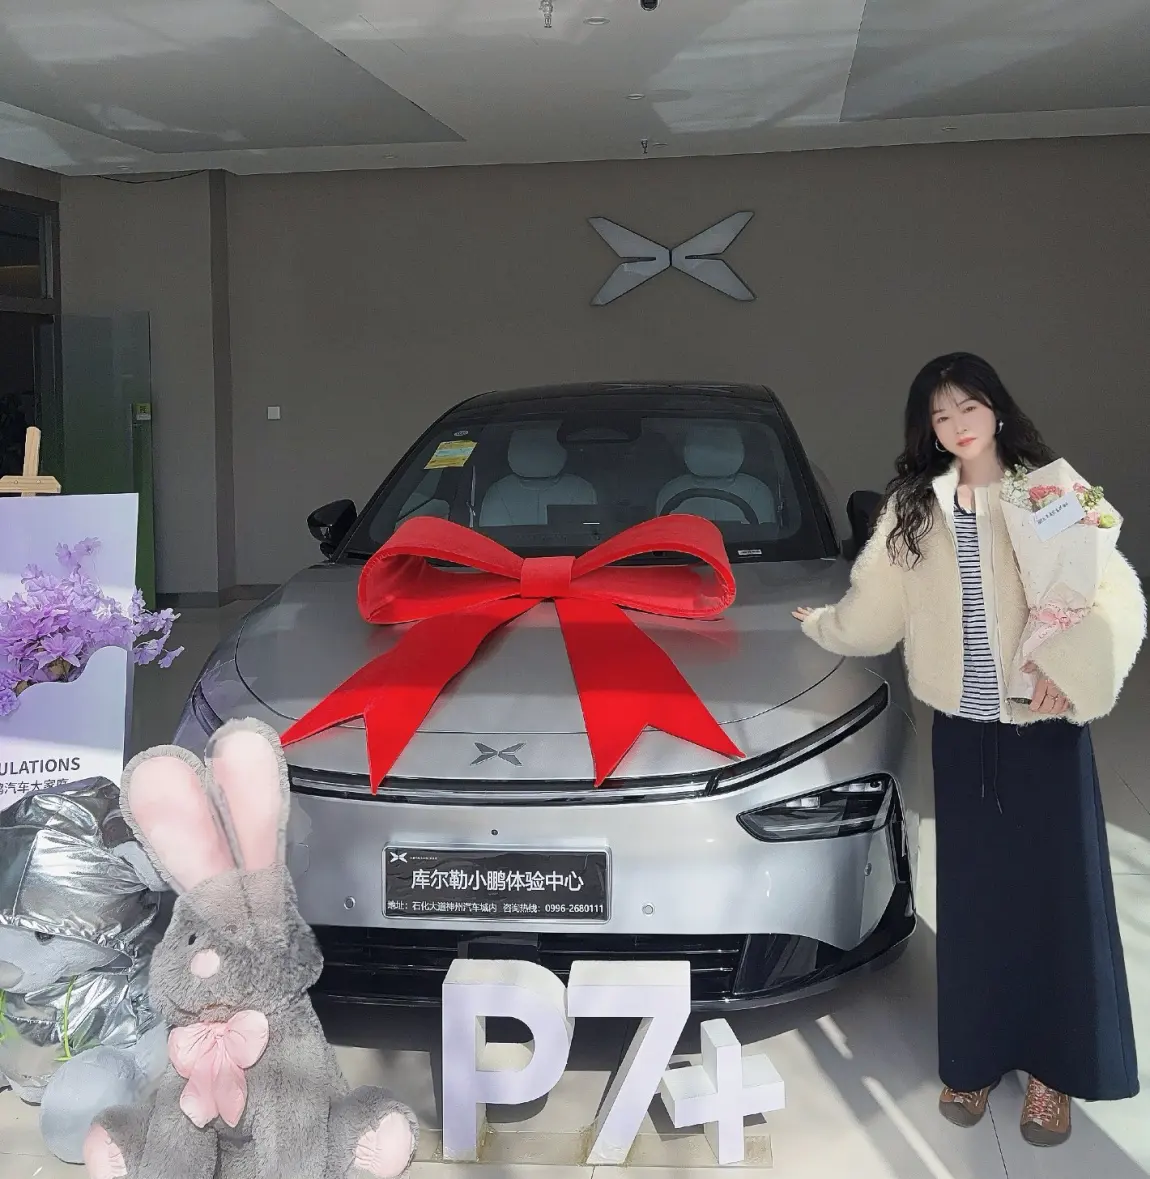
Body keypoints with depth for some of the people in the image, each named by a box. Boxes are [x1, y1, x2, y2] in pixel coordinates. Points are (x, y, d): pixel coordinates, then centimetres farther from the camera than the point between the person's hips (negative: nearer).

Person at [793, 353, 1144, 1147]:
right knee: (973, 897, 9)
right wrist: (819, 625, 29)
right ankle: (977, 1058, 21)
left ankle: (1055, 1070, 15)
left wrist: (1070, 669, -25)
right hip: (962, 730, 3)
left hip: (1045, 728, -3)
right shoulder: (912, 509, 7)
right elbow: (877, 609, 17)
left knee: (1057, 894, 2)